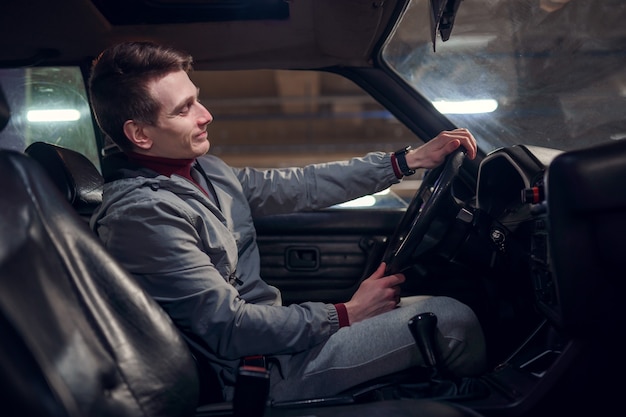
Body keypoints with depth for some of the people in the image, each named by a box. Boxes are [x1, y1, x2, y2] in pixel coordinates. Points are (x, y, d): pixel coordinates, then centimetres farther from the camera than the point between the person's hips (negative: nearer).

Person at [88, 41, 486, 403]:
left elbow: (299, 186, 5)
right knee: (451, 319, -8)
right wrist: (346, 314, -15)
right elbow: (229, 329, -23)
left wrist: (410, 160, 3)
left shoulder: (202, 169, 3)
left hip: (270, 330, 9)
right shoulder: (140, 212, -24)